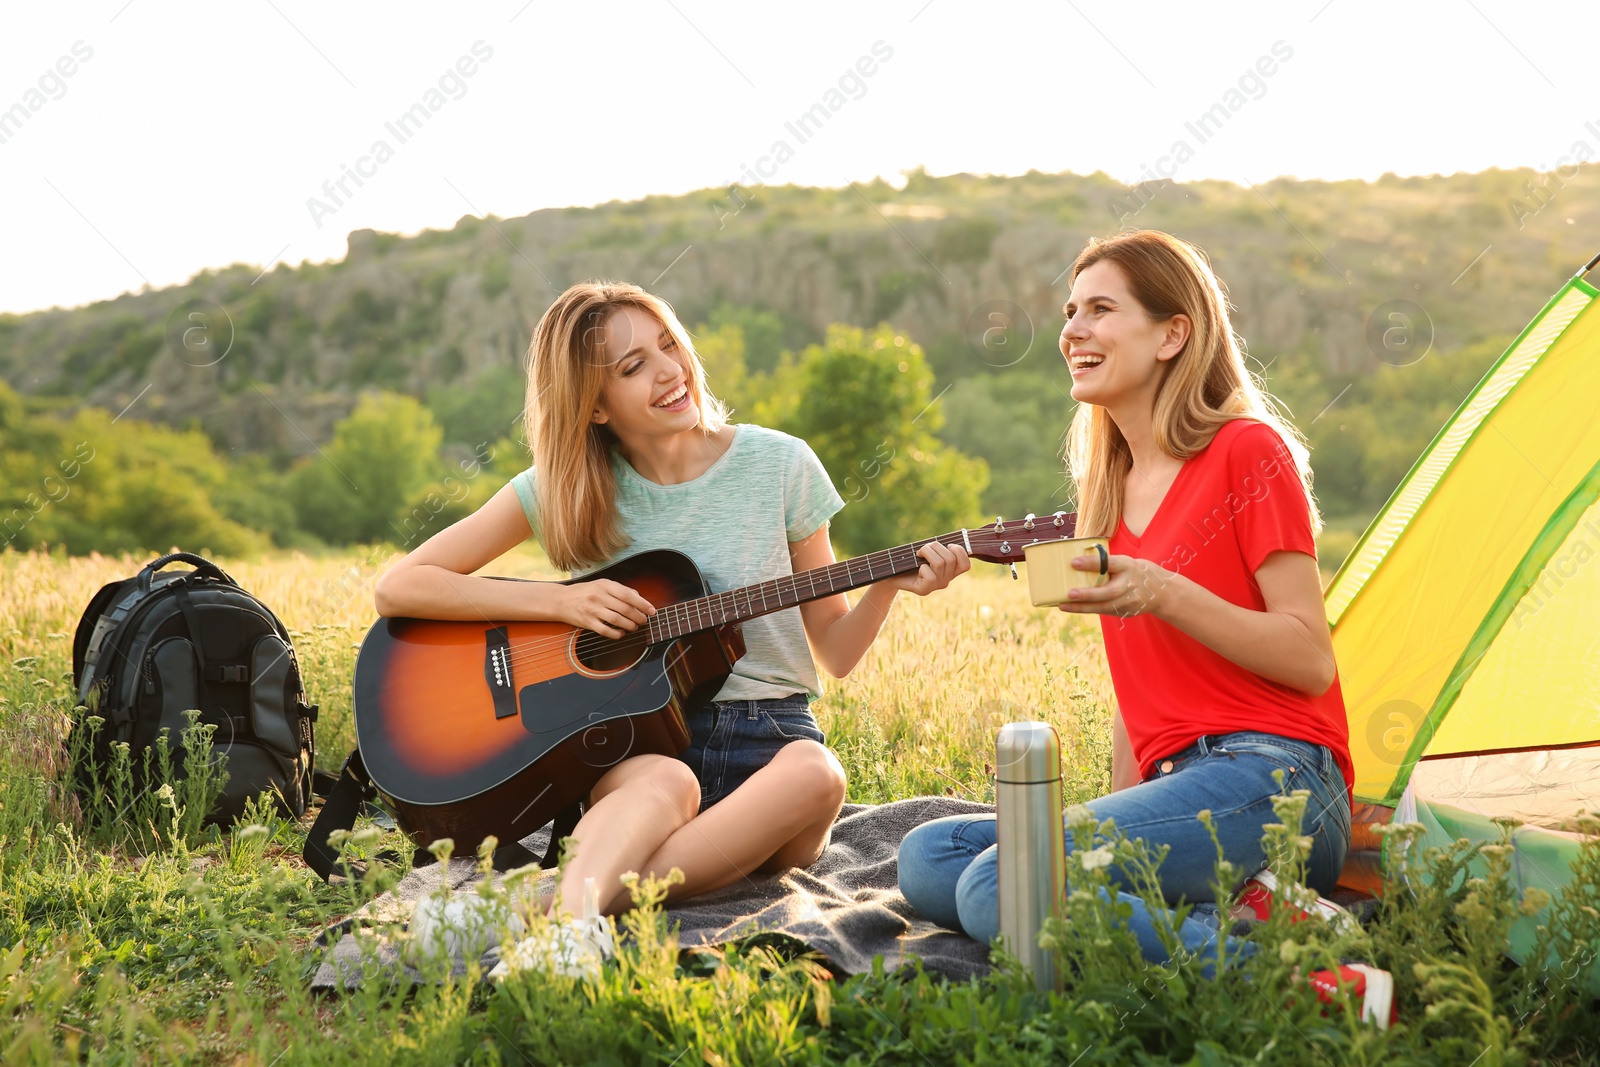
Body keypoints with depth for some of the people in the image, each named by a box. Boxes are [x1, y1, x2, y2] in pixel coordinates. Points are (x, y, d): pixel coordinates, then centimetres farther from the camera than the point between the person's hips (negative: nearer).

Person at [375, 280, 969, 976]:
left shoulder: (780, 465, 3)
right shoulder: (564, 488, 3)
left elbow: (835, 652, 10)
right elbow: (398, 588, -1)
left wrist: (889, 585, -12)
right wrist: (559, 602, -11)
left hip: (767, 738, 1)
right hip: (631, 741, -1)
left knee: (814, 776, -35)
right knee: (668, 782, -38)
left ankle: (584, 900, -44)